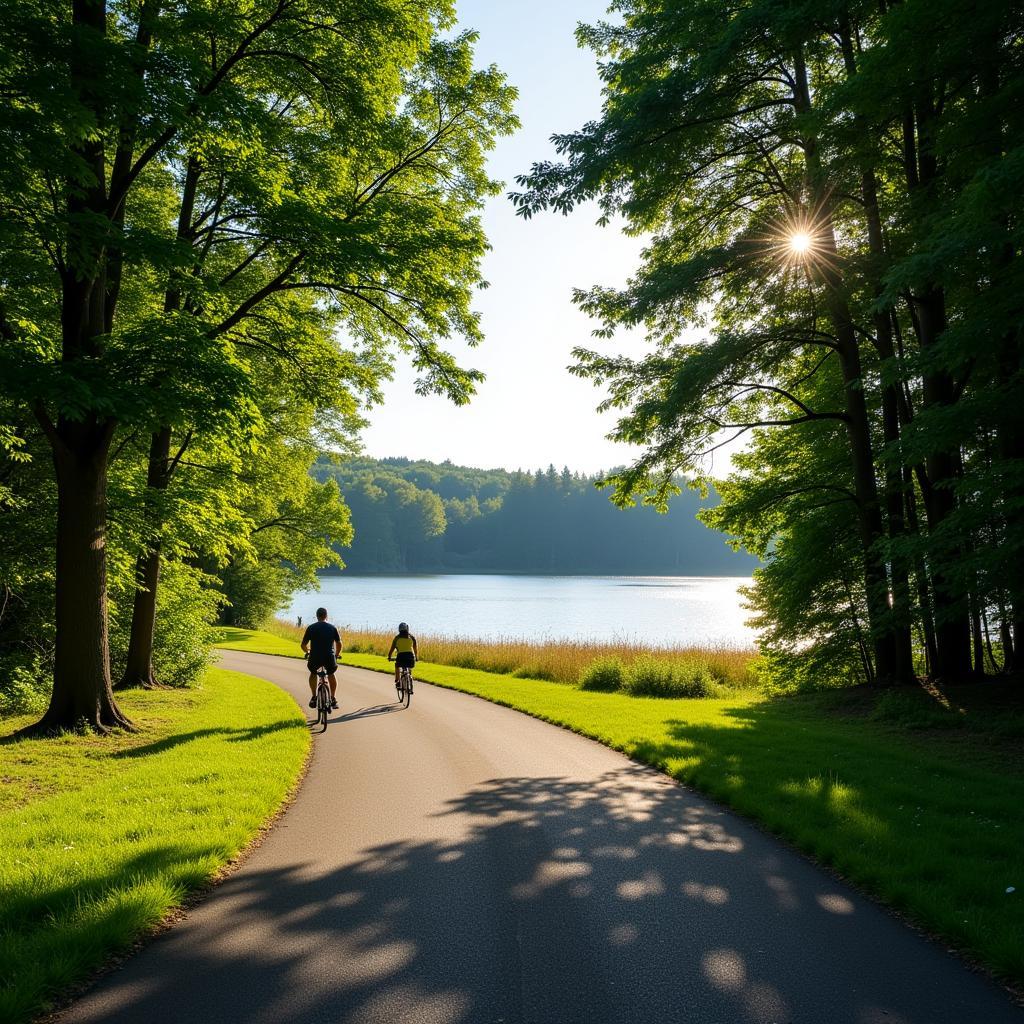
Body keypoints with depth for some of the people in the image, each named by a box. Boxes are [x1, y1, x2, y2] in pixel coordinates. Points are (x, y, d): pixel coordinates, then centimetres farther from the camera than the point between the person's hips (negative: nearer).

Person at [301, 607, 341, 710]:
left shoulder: (311, 627, 5)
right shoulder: (333, 628, 7)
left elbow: (303, 645, 8)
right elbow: (339, 644, 11)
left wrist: (307, 652, 30)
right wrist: (337, 654, 31)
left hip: (315, 658, -1)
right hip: (329, 658, 1)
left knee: (313, 673, 30)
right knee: (331, 674, 29)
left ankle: (314, 697, 22)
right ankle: (333, 699, 23)